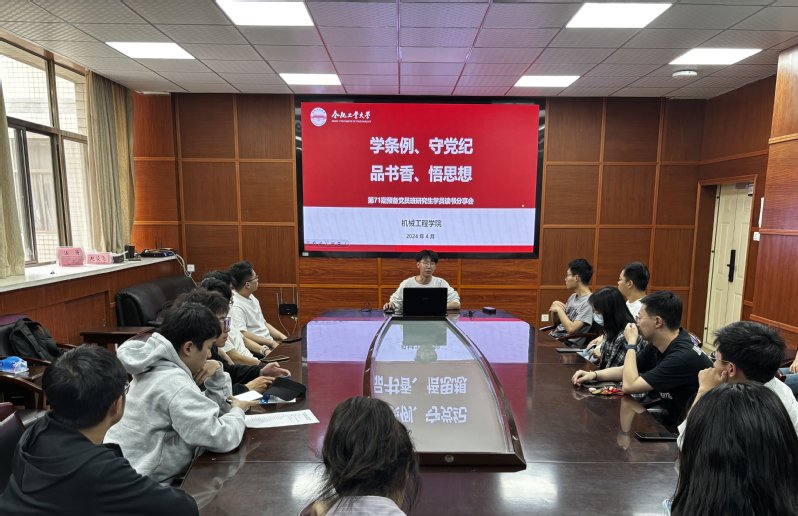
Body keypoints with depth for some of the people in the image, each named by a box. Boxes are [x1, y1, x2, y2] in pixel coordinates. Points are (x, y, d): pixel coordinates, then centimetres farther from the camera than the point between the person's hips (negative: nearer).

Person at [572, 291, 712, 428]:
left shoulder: (684, 356, -29)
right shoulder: (655, 346, -4)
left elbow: (629, 386, -27)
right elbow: (626, 371, 10)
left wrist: (631, 343, -17)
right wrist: (594, 374, -6)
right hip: (670, 419, 7)